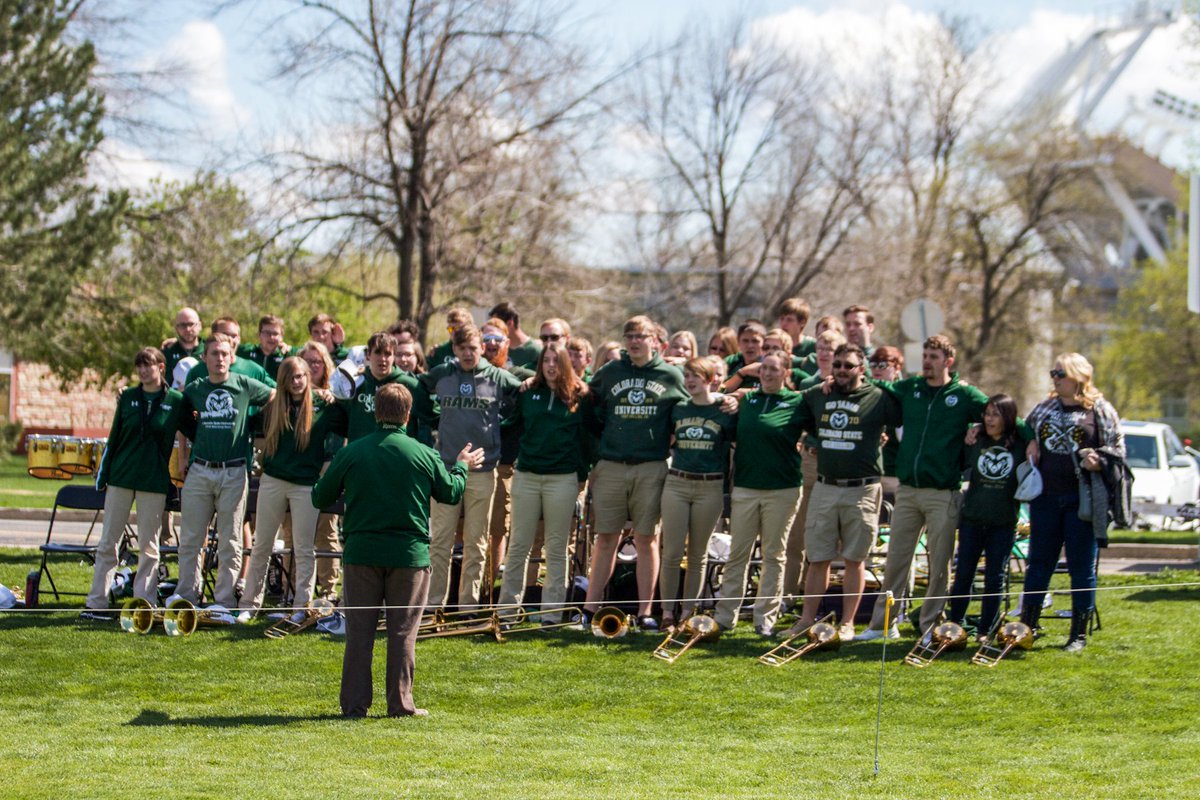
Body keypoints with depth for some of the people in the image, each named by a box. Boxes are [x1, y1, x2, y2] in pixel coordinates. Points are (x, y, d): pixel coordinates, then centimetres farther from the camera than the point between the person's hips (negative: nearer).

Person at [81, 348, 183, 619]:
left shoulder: (176, 401, -1)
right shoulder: (128, 397, 5)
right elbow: (114, 437, 9)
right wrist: (103, 475, 7)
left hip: (154, 482, -2)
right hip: (121, 477, 2)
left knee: (148, 546, 2)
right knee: (108, 543, 2)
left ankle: (145, 604, 7)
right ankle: (96, 603, 5)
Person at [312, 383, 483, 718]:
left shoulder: (350, 453, -2)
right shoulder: (424, 455, -3)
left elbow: (320, 498, 6)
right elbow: (451, 493, 11)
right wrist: (462, 467, 32)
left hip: (362, 552, 1)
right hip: (409, 553, -1)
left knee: (359, 630, 6)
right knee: (403, 631, 5)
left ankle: (354, 703, 4)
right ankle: (400, 703, 5)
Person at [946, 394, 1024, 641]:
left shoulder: (1020, 447, -2)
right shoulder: (976, 443, 4)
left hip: (1003, 523, -2)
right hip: (972, 519, 2)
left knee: (995, 578, 4)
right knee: (963, 575, 4)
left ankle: (986, 631, 11)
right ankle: (955, 626, 12)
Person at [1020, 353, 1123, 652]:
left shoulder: (1100, 411, -1)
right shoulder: (1044, 408, 12)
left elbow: (1117, 449, 0)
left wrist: (1098, 461, -19)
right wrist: (1030, 446, 5)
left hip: (1082, 500, -4)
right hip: (1046, 498, 4)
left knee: (1082, 568, 1)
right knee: (1039, 564, 7)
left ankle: (1079, 635, 8)